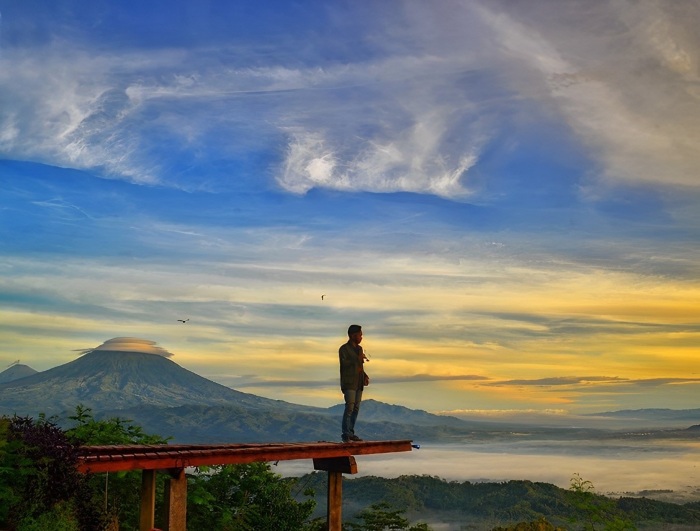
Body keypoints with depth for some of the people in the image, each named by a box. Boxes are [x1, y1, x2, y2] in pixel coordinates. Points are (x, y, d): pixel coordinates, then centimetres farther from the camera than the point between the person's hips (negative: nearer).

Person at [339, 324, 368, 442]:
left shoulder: (359, 349, 17)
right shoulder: (344, 349, -5)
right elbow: (344, 364, -17)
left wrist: (365, 377, 9)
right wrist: (358, 359, -17)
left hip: (359, 384, 7)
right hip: (349, 383, -7)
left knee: (356, 409, 6)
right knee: (349, 408, -13)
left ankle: (351, 433, 10)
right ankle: (346, 435, -11)